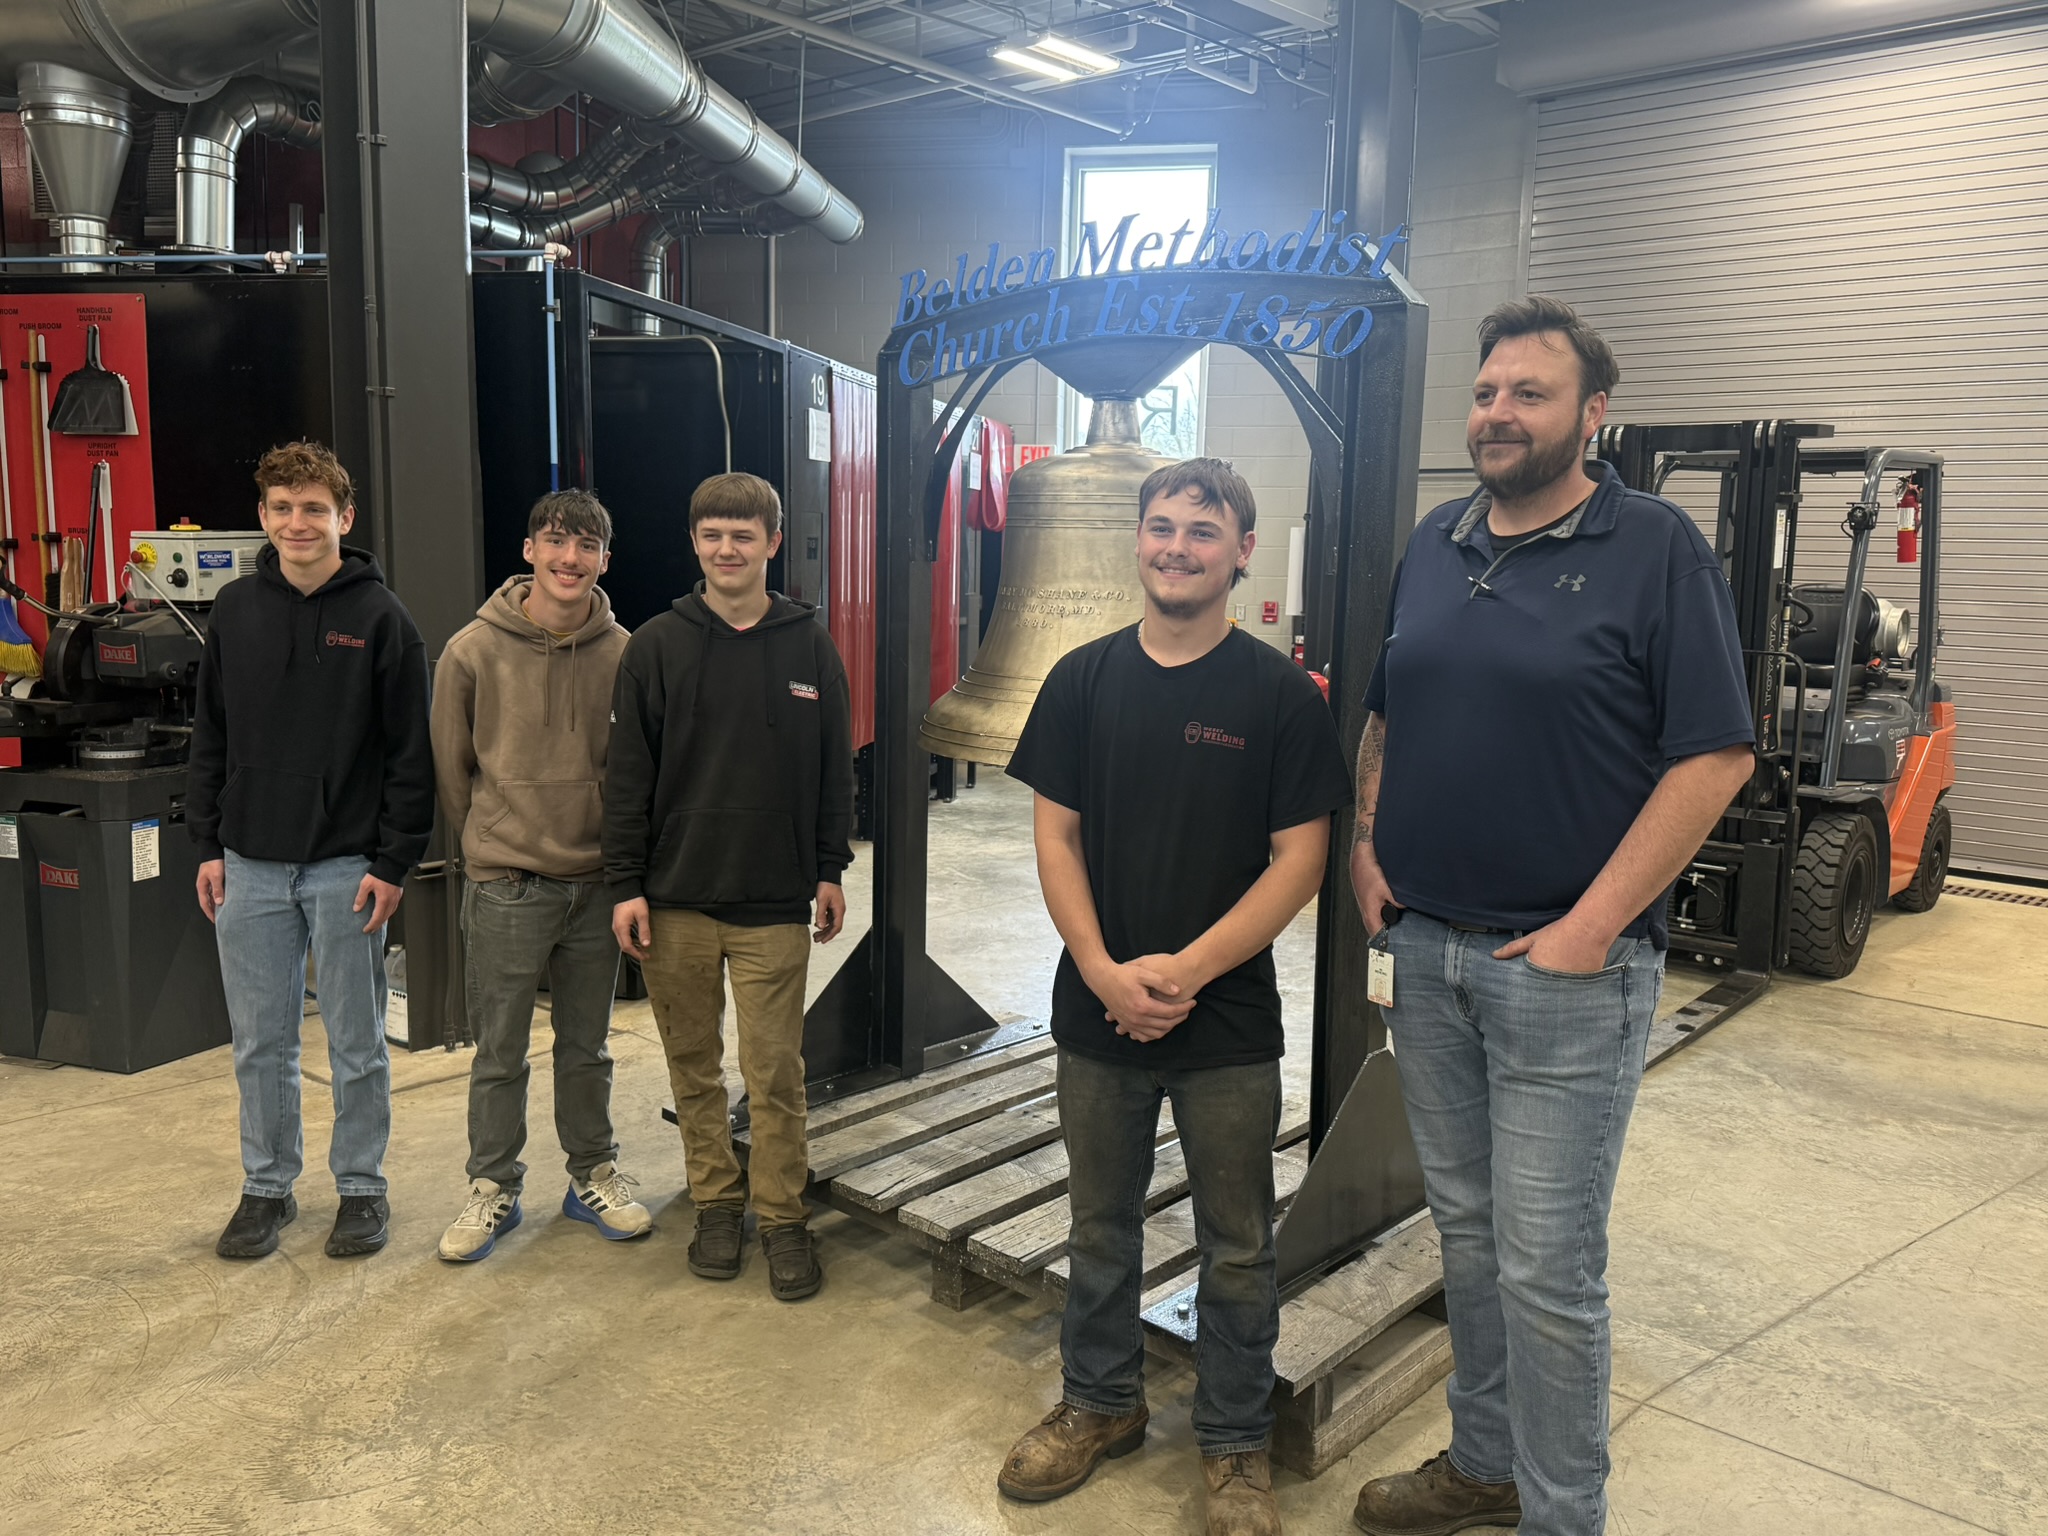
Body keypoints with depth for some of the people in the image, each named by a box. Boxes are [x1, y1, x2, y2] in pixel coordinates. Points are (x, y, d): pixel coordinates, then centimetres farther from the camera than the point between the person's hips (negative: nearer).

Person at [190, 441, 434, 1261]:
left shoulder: (381, 618, -5)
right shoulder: (235, 611, 7)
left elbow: (411, 754, -6)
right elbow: (210, 737, 12)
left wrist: (392, 863, -10)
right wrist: (207, 844, 6)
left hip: (347, 867, -3)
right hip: (251, 866, 4)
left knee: (356, 1042, 8)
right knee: (260, 1042, 12)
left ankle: (361, 1186, 22)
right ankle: (267, 1186, 27)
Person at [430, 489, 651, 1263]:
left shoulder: (623, 654, -3)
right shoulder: (473, 650, -7)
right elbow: (450, 766, 3)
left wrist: (615, 853, 6)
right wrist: (492, 846, 7)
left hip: (597, 885, 2)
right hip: (506, 887, -2)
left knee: (587, 1046, 16)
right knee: (500, 1053, 9)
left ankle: (593, 1173, 31)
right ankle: (493, 1187, 25)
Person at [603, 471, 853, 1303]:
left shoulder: (809, 645, 3)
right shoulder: (656, 646, 1)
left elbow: (834, 766, 8)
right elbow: (628, 773, 2)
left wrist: (830, 869, 5)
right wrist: (626, 884, -2)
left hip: (775, 902, -1)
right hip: (676, 899, 1)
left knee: (775, 1072, 2)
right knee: (694, 1065, 12)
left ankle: (783, 1216, 17)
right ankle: (716, 1203, 28)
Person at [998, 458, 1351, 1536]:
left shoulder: (1278, 693, -6)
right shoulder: (1084, 680, 2)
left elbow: (1298, 860, -9)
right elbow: (1056, 834, 1)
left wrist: (1184, 971, -16)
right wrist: (1104, 971, -12)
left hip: (1227, 1021, -2)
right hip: (1097, 1012, 3)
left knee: (1237, 1247, 11)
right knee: (1099, 1226, 18)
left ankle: (1235, 1445, 30)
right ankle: (1098, 1404, 39)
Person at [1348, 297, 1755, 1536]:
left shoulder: (1656, 549, -8)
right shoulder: (1434, 545, 10)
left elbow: (1716, 755, -13)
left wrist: (1593, 926, -16)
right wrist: (1367, 847, 5)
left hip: (1565, 966, -6)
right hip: (1425, 950, 6)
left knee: (1547, 1265, 1)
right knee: (1466, 1232, 18)